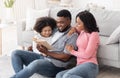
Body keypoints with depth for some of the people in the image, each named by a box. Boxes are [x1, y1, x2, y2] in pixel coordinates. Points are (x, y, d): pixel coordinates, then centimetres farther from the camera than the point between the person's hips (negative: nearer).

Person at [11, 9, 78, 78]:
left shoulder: (73, 36, -7)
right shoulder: (56, 30, 15)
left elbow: (65, 58, -14)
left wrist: (46, 52, -19)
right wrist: (40, 46, -7)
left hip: (56, 66, -8)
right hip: (44, 57, 8)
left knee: (35, 64, -39)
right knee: (16, 53, -2)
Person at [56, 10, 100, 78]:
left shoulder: (94, 34, -5)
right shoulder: (82, 32, 18)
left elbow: (87, 54, -12)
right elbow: (76, 28, 44)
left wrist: (72, 51, 2)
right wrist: (75, 29, 19)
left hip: (90, 66, -8)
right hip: (80, 66, 9)